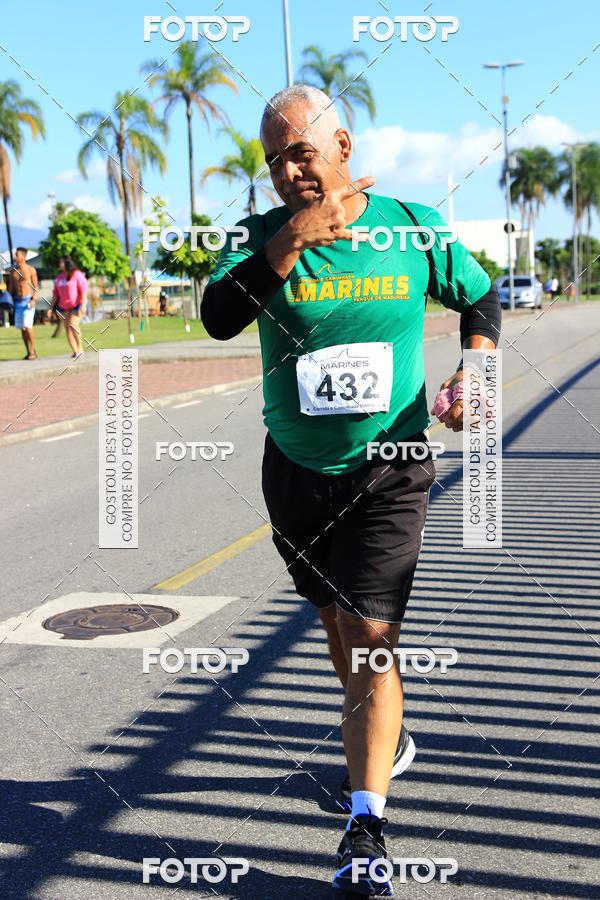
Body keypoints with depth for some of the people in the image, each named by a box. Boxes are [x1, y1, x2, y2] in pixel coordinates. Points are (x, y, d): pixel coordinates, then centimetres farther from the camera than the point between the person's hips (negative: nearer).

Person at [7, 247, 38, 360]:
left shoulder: (30, 270, -4)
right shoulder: (13, 271, 9)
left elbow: (36, 287, -2)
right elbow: (11, 288, 14)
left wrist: (34, 300, -15)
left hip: (28, 300, -5)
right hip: (18, 301, 5)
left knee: (27, 325, -15)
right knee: (22, 327, 4)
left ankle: (33, 350, -5)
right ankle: (28, 352, 11)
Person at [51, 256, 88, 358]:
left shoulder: (77, 275, -7)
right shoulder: (60, 277, 13)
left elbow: (83, 290, -13)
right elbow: (55, 294, 15)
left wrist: (83, 305, -22)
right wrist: (51, 308, 10)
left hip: (77, 305, -7)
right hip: (64, 307, 7)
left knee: (73, 324, -22)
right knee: (67, 328, 1)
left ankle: (80, 348, -8)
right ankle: (75, 352, 5)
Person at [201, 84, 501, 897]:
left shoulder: (414, 227, -4)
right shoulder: (263, 235, -4)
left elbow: (481, 297, 11)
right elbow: (217, 318, -22)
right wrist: (291, 241, -31)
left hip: (391, 471, -2)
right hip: (297, 470, 3)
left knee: (370, 635, -12)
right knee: (336, 620, 18)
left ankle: (366, 826, -4)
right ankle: (386, 740, 45)